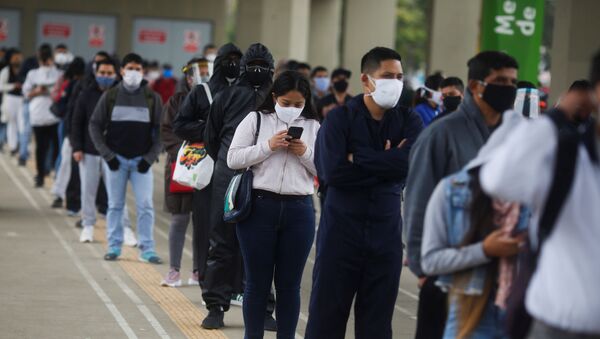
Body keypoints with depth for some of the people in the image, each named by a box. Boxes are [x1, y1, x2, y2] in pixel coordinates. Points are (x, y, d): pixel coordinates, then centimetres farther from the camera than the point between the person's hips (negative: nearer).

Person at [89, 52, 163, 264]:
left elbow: (160, 130, 4)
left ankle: (147, 249, -2)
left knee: (145, 205, -6)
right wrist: (107, 154, -5)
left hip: (141, 160, 0)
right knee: (115, 205, 6)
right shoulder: (110, 96, 3)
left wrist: (150, 157, -7)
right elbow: (95, 125, 4)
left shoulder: (152, 98, 3)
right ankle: (114, 246, 13)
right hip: (115, 159, 1)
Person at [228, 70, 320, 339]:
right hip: (259, 206, -1)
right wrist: (268, 146, -12)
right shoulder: (255, 120, 4)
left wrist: (305, 153, -9)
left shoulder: (314, 127, 10)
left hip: (299, 211, 2)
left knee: (289, 284, 6)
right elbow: (233, 159, -2)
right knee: (258, 282, 4)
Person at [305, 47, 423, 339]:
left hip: (386, 230, 2)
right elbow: (331, 172, -17)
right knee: (327, 315, 2)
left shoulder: (408, 121, 3)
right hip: (341, 229, -2)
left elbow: (410, 161, -16)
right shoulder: (340, 118, -4)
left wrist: (358, 158, -15)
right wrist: (386, 165, -12)